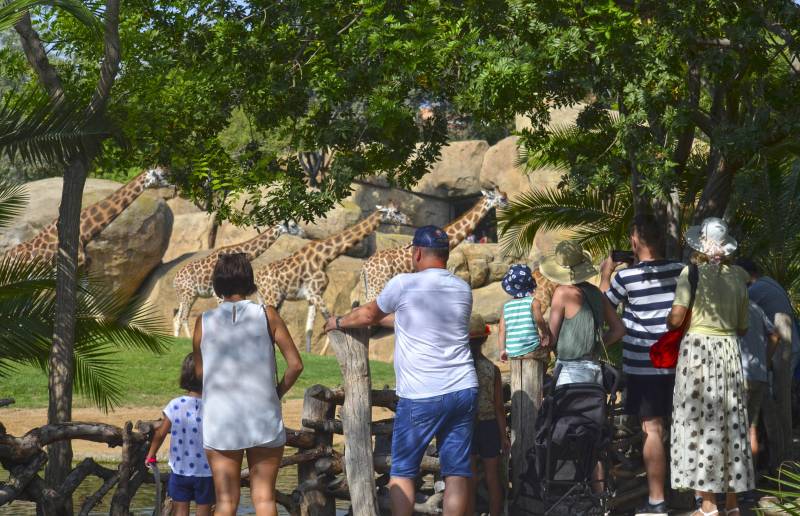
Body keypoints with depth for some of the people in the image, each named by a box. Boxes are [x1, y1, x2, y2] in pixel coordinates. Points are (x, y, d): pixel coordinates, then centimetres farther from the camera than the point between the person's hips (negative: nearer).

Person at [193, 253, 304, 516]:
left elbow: (199, 371, 11)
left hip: (221, 423, 1)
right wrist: (277, 393, 9)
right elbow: (295, 364, -5)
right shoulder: (267, 315, -2)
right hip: (265, 420, -1)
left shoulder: (204, 322, 0)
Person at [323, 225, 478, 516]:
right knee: (457, 471, 3)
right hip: (464, 391, 5)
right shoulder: (462, 289, 10)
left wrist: (338, 322, 30)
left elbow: (368, 315, 10)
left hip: (421, 397, -4)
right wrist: (378, 319, 36)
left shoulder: (403, 285, -7)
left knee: (402, 471, 7)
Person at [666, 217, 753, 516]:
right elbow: (744, 326, 10)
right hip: (728, 349, 4)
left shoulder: (692, 272, -8)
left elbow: (676, 319, -13)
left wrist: (666, 325, 8)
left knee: (700, 423, 0)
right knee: (731, 423, 11)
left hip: (697, 348, -4)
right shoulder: (737, 275, 5)